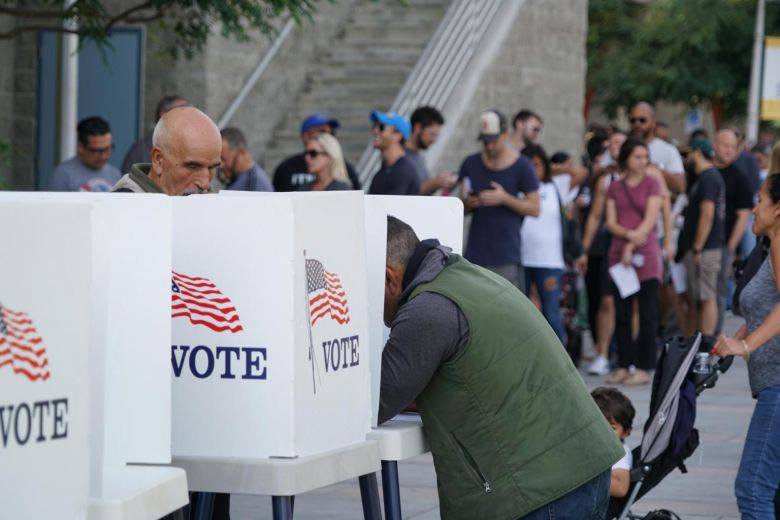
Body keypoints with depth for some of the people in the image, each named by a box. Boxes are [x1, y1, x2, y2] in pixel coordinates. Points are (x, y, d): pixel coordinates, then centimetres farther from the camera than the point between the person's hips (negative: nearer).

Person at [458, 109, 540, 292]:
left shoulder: (521, 166, -1)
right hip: (475, 252, 3)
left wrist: (505, 198, -15)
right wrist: (468, 203, -8)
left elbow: (535, 208, -1)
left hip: (507, 256, -3)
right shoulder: (471, 164, 10)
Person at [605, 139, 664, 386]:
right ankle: (623, 367, 9)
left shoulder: (652, 184, 3)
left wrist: (631, 247, -12)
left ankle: (644, 368, -3)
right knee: (621, 313, 4)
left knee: (647, 314, -4)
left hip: (645, 254, -4)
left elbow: (650, 220, -5)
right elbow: (611, 222, 4)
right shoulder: (614, 187, 12)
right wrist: (629, 234, -15)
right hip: (619, 254, 4)